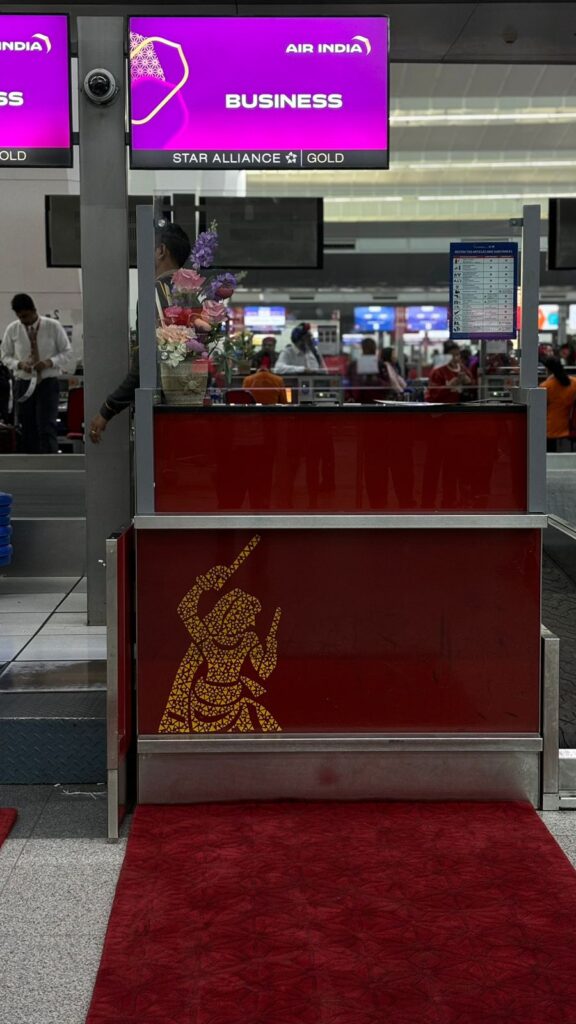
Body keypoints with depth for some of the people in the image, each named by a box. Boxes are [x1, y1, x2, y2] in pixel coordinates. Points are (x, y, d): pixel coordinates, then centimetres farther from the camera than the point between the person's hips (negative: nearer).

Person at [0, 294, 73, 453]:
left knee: (47, 428, -11)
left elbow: (67, 352, 1)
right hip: (23, 383, 2)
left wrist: (50, 362, -18)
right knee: (27, 429, 5)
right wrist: (19, 364, -13)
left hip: (48, 382, -2)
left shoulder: (53, 326, -6)